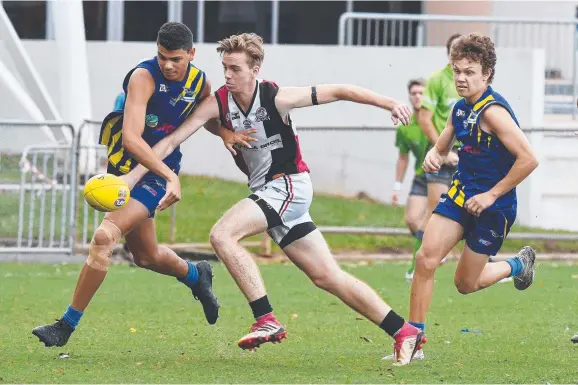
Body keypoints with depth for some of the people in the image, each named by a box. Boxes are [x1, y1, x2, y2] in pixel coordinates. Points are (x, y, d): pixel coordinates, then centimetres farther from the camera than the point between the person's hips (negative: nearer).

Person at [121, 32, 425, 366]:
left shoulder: (276, 98, -17)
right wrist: (129, 178, -13)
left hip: (289, 185, -6)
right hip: (266, 192, 6)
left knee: (222, 234, -24)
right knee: (328, 277, 7)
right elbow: (171, 142, -5)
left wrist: (389, 104, -14)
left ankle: (267, 322, -22)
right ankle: (405, 332, 12)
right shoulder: (218, 103, -4)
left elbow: (338, 92, -10)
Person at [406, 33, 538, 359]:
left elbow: (528, 159, -28)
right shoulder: (460, 108, 4)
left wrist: (492, 195, -20)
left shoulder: (493, 111, -23)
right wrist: (433, 156, -8)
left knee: (466, 283, 6)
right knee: (426, 259, -10)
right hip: (461, 194, 7)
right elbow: (442, 148, 19)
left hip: (493, 206, -7)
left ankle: (517, 265, 36)